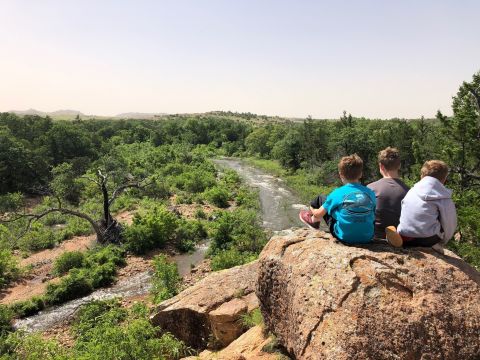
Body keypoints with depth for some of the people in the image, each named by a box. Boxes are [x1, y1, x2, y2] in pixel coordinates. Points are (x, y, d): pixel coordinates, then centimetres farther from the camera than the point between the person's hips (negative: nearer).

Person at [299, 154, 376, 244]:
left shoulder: (338, 193, -13)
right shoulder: (371, 193, -4)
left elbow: (318, 214, -4)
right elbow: (373, 217, 9)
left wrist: (313, 211, 20)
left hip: (344, 237, -4)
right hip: (367, 238, 4)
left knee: (319, 199, 11)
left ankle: (314, 221, 42)